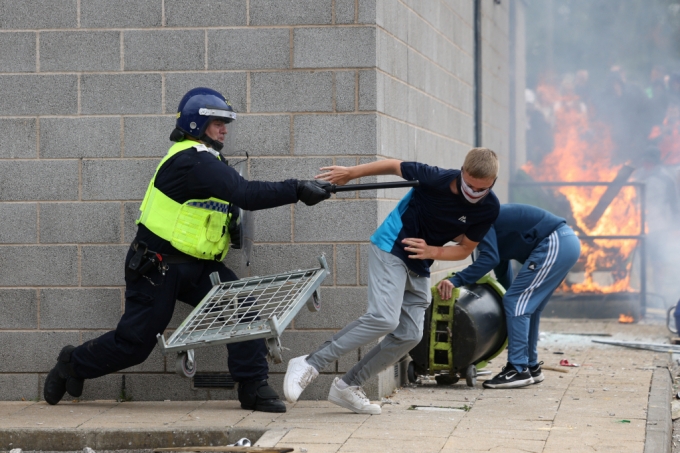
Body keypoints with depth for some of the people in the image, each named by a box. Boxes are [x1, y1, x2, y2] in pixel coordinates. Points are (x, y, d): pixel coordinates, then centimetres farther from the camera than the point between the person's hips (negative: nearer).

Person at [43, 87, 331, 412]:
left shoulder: (206, 160, 11)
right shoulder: (191, 161, -23)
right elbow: (246, 194, -32)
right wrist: (298, 190, -33)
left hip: (197, 267, 9)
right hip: (156, 268, -9)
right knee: (134, 343, 3)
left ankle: (253, 388, -7)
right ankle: (73, 364, 28)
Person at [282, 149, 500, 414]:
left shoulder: (488, 209, -10)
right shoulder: (438, 179, -23)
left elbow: (465, 249, 1)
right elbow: (395, 166, -7)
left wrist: (432, 252, -18)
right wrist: (350, 173, 1)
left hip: (420, 267, 6)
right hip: (391, 248, -6)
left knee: (409, 335, 0)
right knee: (384, 319, -24)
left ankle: (348, 387, 10)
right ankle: (310, 365, -21)